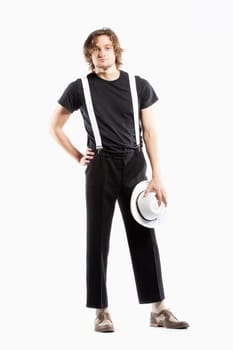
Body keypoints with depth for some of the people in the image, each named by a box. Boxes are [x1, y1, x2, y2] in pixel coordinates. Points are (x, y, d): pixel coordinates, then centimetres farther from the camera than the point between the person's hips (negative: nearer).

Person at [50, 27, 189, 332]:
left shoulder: (139, 86, 3)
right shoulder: (80, 88, 1)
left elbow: (150, 132, 2)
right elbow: (55, 126, 12)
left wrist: (157, 177, -4)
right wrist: (78, 157, 3)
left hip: (134, 164, 1)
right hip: (101, 166, -1)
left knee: (144, 237, 2)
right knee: (98, 238, 1)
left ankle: (158, 309, 7)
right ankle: (101, 311, 8)